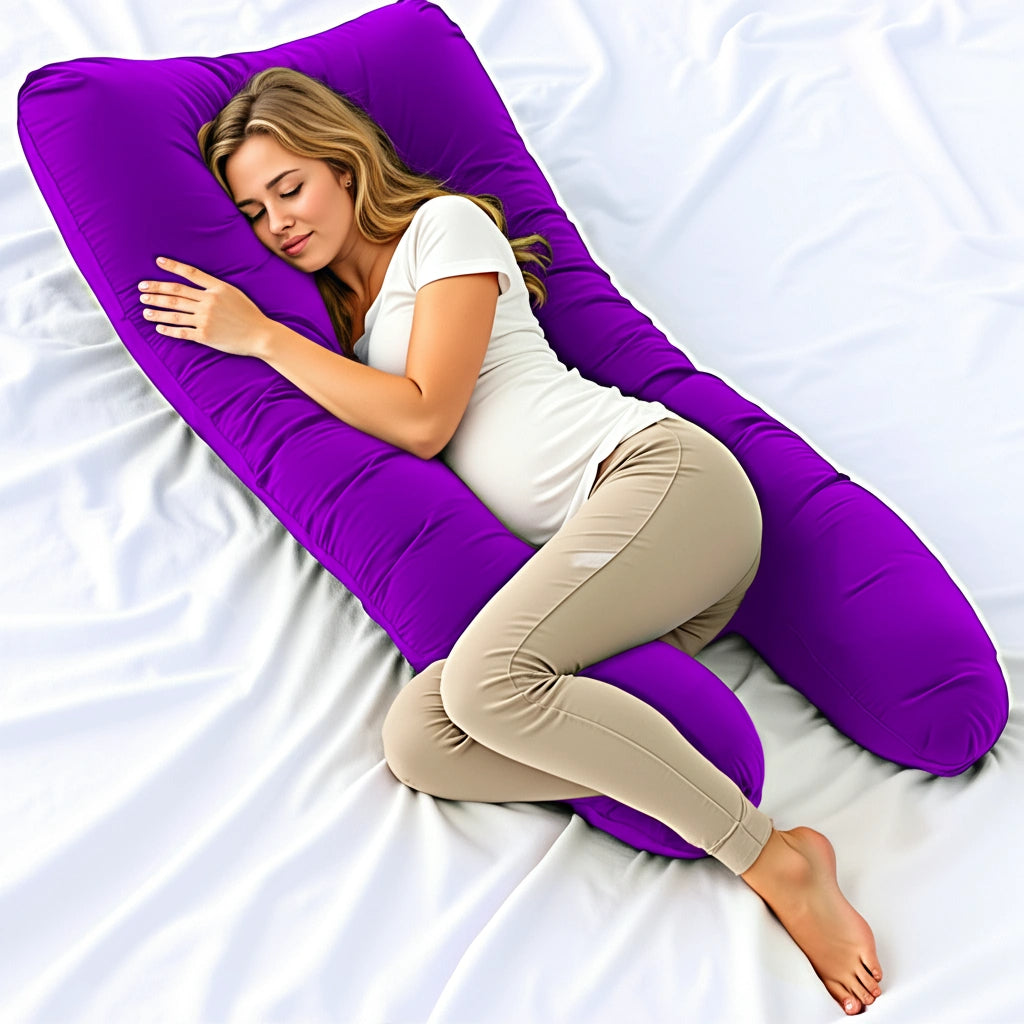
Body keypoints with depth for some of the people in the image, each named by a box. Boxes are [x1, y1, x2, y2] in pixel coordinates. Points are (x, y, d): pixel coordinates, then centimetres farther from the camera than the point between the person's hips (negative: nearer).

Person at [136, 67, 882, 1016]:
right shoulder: (341, 316, 30)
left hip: (658, 469, -6)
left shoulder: (444, 224, 8)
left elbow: (422, 418, -4)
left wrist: (263, 337, 2)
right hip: (579, 548, 7)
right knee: (415, 740, -19)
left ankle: (775, 857, -23)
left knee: (487, 678, -33)